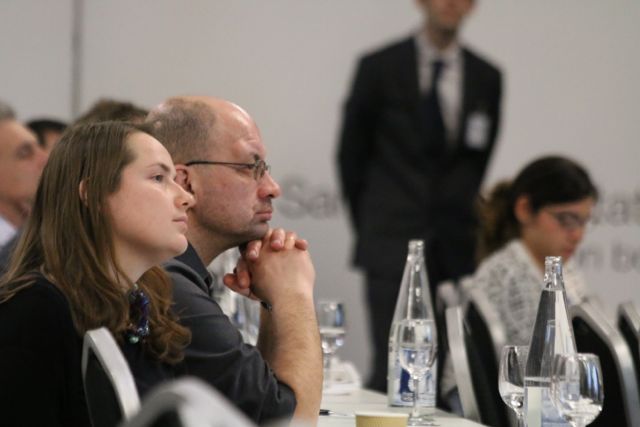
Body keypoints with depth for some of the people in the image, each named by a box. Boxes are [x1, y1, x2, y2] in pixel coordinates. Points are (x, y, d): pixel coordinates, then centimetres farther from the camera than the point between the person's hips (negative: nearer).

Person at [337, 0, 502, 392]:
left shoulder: (487, 77, 8)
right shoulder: (379, 68, 1)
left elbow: (479, 156, 15)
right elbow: (351, 154, 8)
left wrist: (460, 218, 11)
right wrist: (369, 224, 9)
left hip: (456, 251, 2)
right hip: (393, 246, -2)